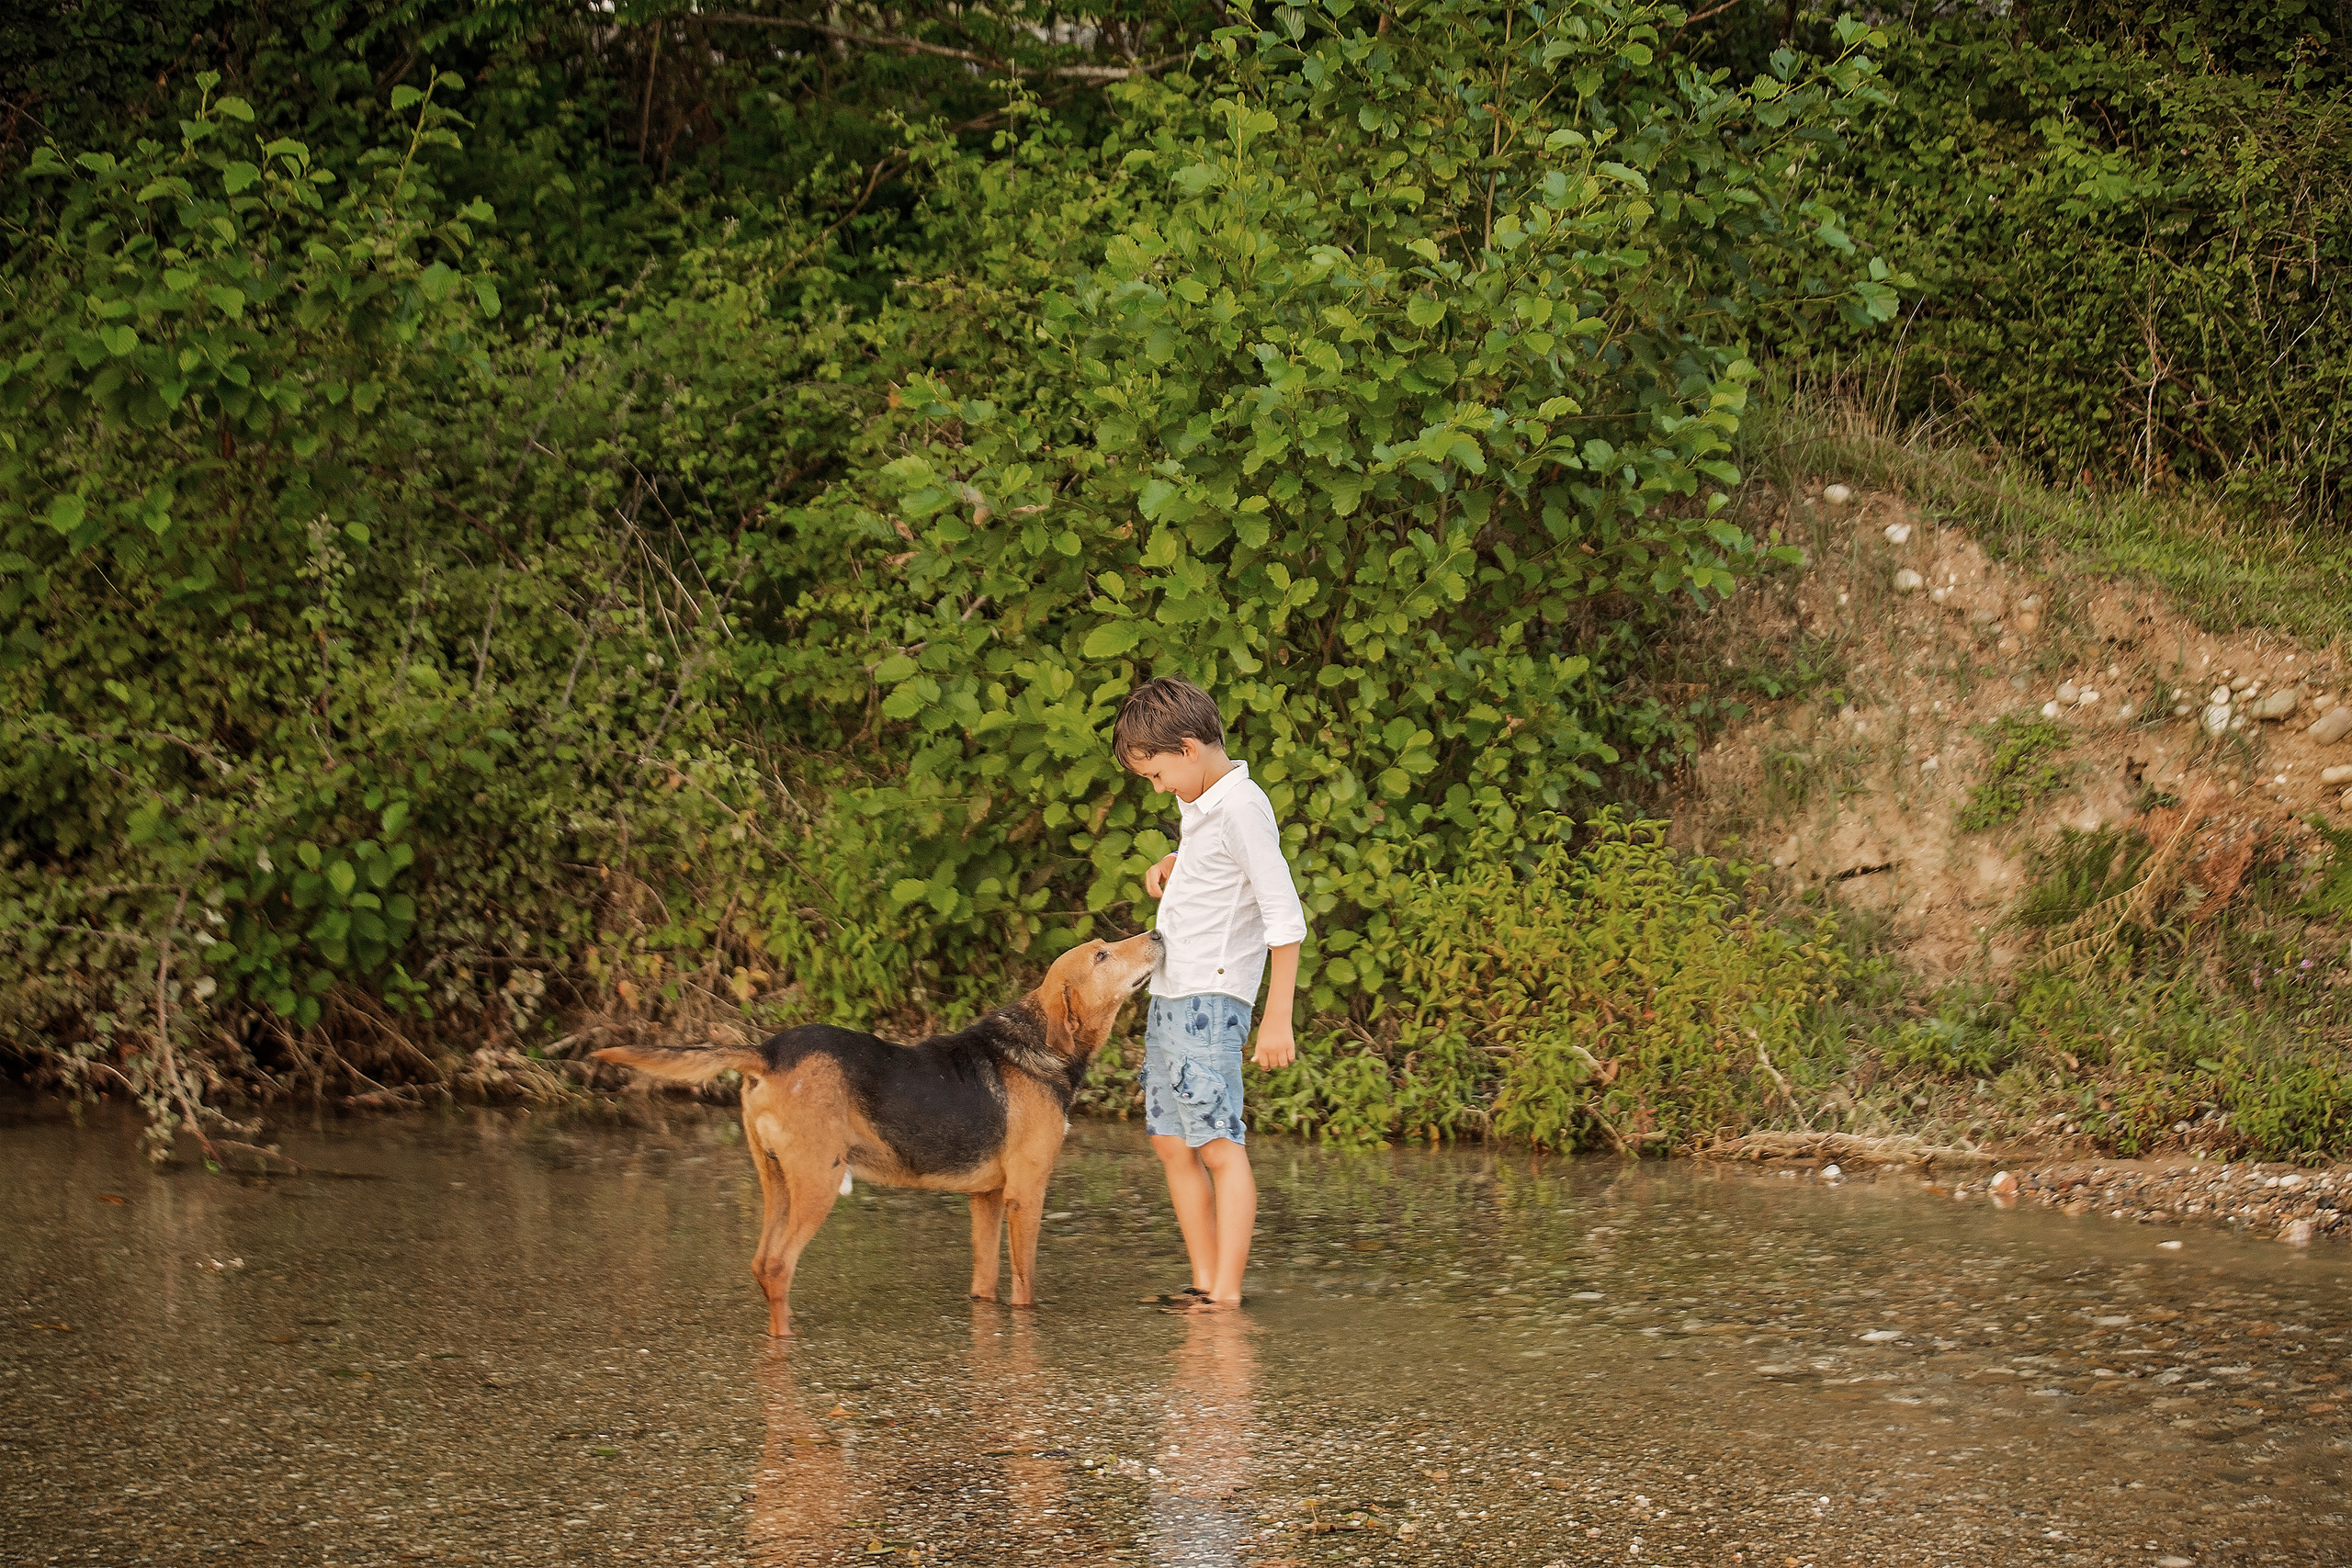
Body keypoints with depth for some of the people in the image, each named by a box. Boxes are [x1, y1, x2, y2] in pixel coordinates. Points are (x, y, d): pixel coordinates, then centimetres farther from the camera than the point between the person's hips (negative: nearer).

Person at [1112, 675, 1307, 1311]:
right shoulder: (1201, 802, 14)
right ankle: (1204, 1281, 16)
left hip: (1212, 996, -10)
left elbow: (1285, 917, -18)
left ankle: (1227, 1293, -15)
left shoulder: (1241, 806, -15)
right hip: (1169, 991, 10)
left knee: (1219, 1145, -13)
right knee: (1171, 1142, 10)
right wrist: (1170, 864, 15)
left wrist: (1278, 1018, -19)